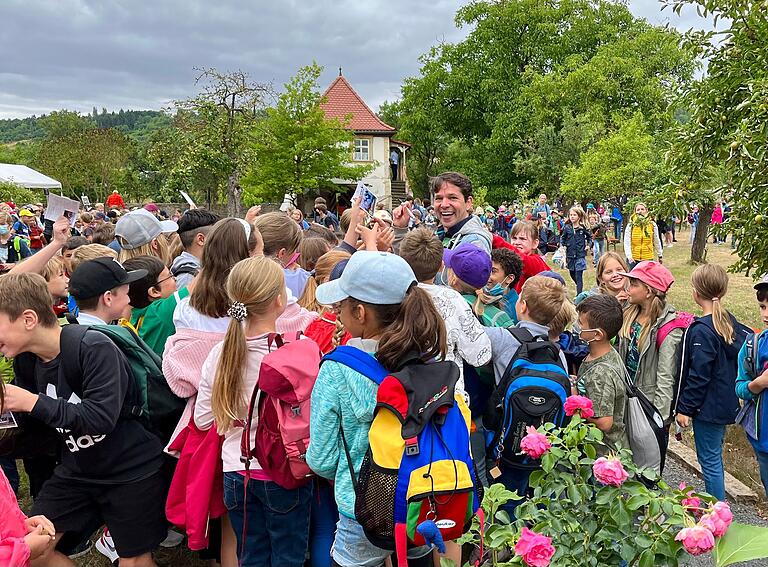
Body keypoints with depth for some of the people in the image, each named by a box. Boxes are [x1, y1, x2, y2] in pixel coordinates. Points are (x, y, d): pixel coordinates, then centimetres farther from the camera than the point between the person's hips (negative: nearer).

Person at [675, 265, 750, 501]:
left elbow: (698, 376, -21)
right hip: (728, 403, 9)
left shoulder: (701, 331, -22)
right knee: (714, 454, 22)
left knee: (709, 460, 3)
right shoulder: (730, 321, 3)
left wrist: (685, 408, -12)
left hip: (709, 407, -9)